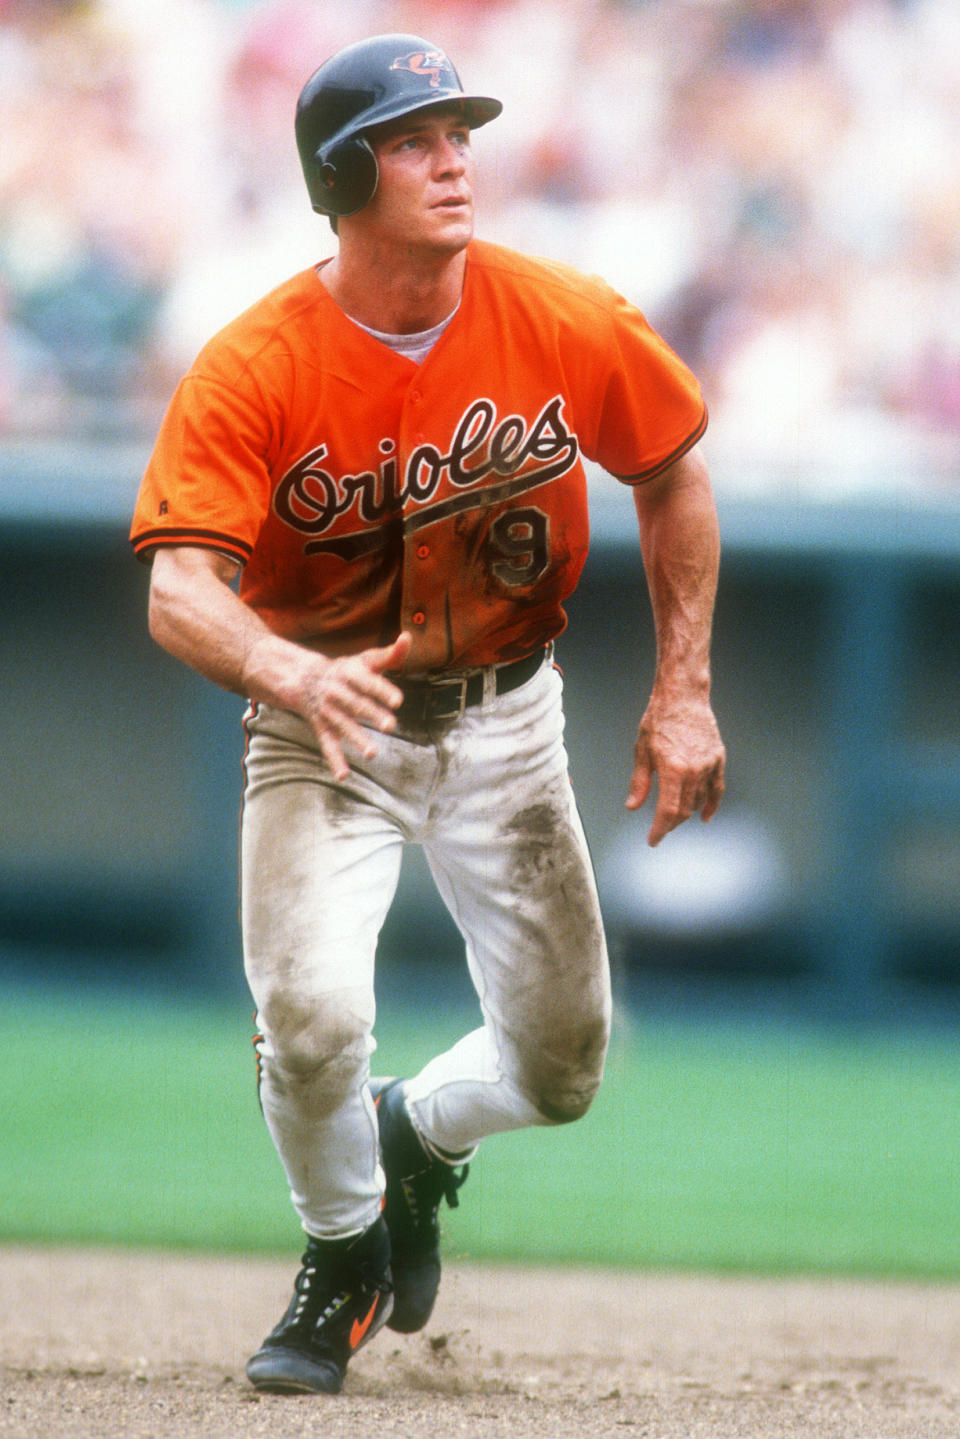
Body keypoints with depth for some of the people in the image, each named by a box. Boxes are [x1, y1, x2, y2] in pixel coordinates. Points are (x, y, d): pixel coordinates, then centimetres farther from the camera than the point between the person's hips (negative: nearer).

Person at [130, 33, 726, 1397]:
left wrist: (683, 694, 1)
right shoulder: (252, 371, -21)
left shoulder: (570, 324, -13)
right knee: (311, 1020, -23)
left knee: (561, 1068, 5)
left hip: (505, 721, 3)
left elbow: (672, 475, 4)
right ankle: (342, 1257, 9)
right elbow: (181, 590, -28)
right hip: (324, 729, -3)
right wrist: (292, 673, -49)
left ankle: (418, 1134, 41)